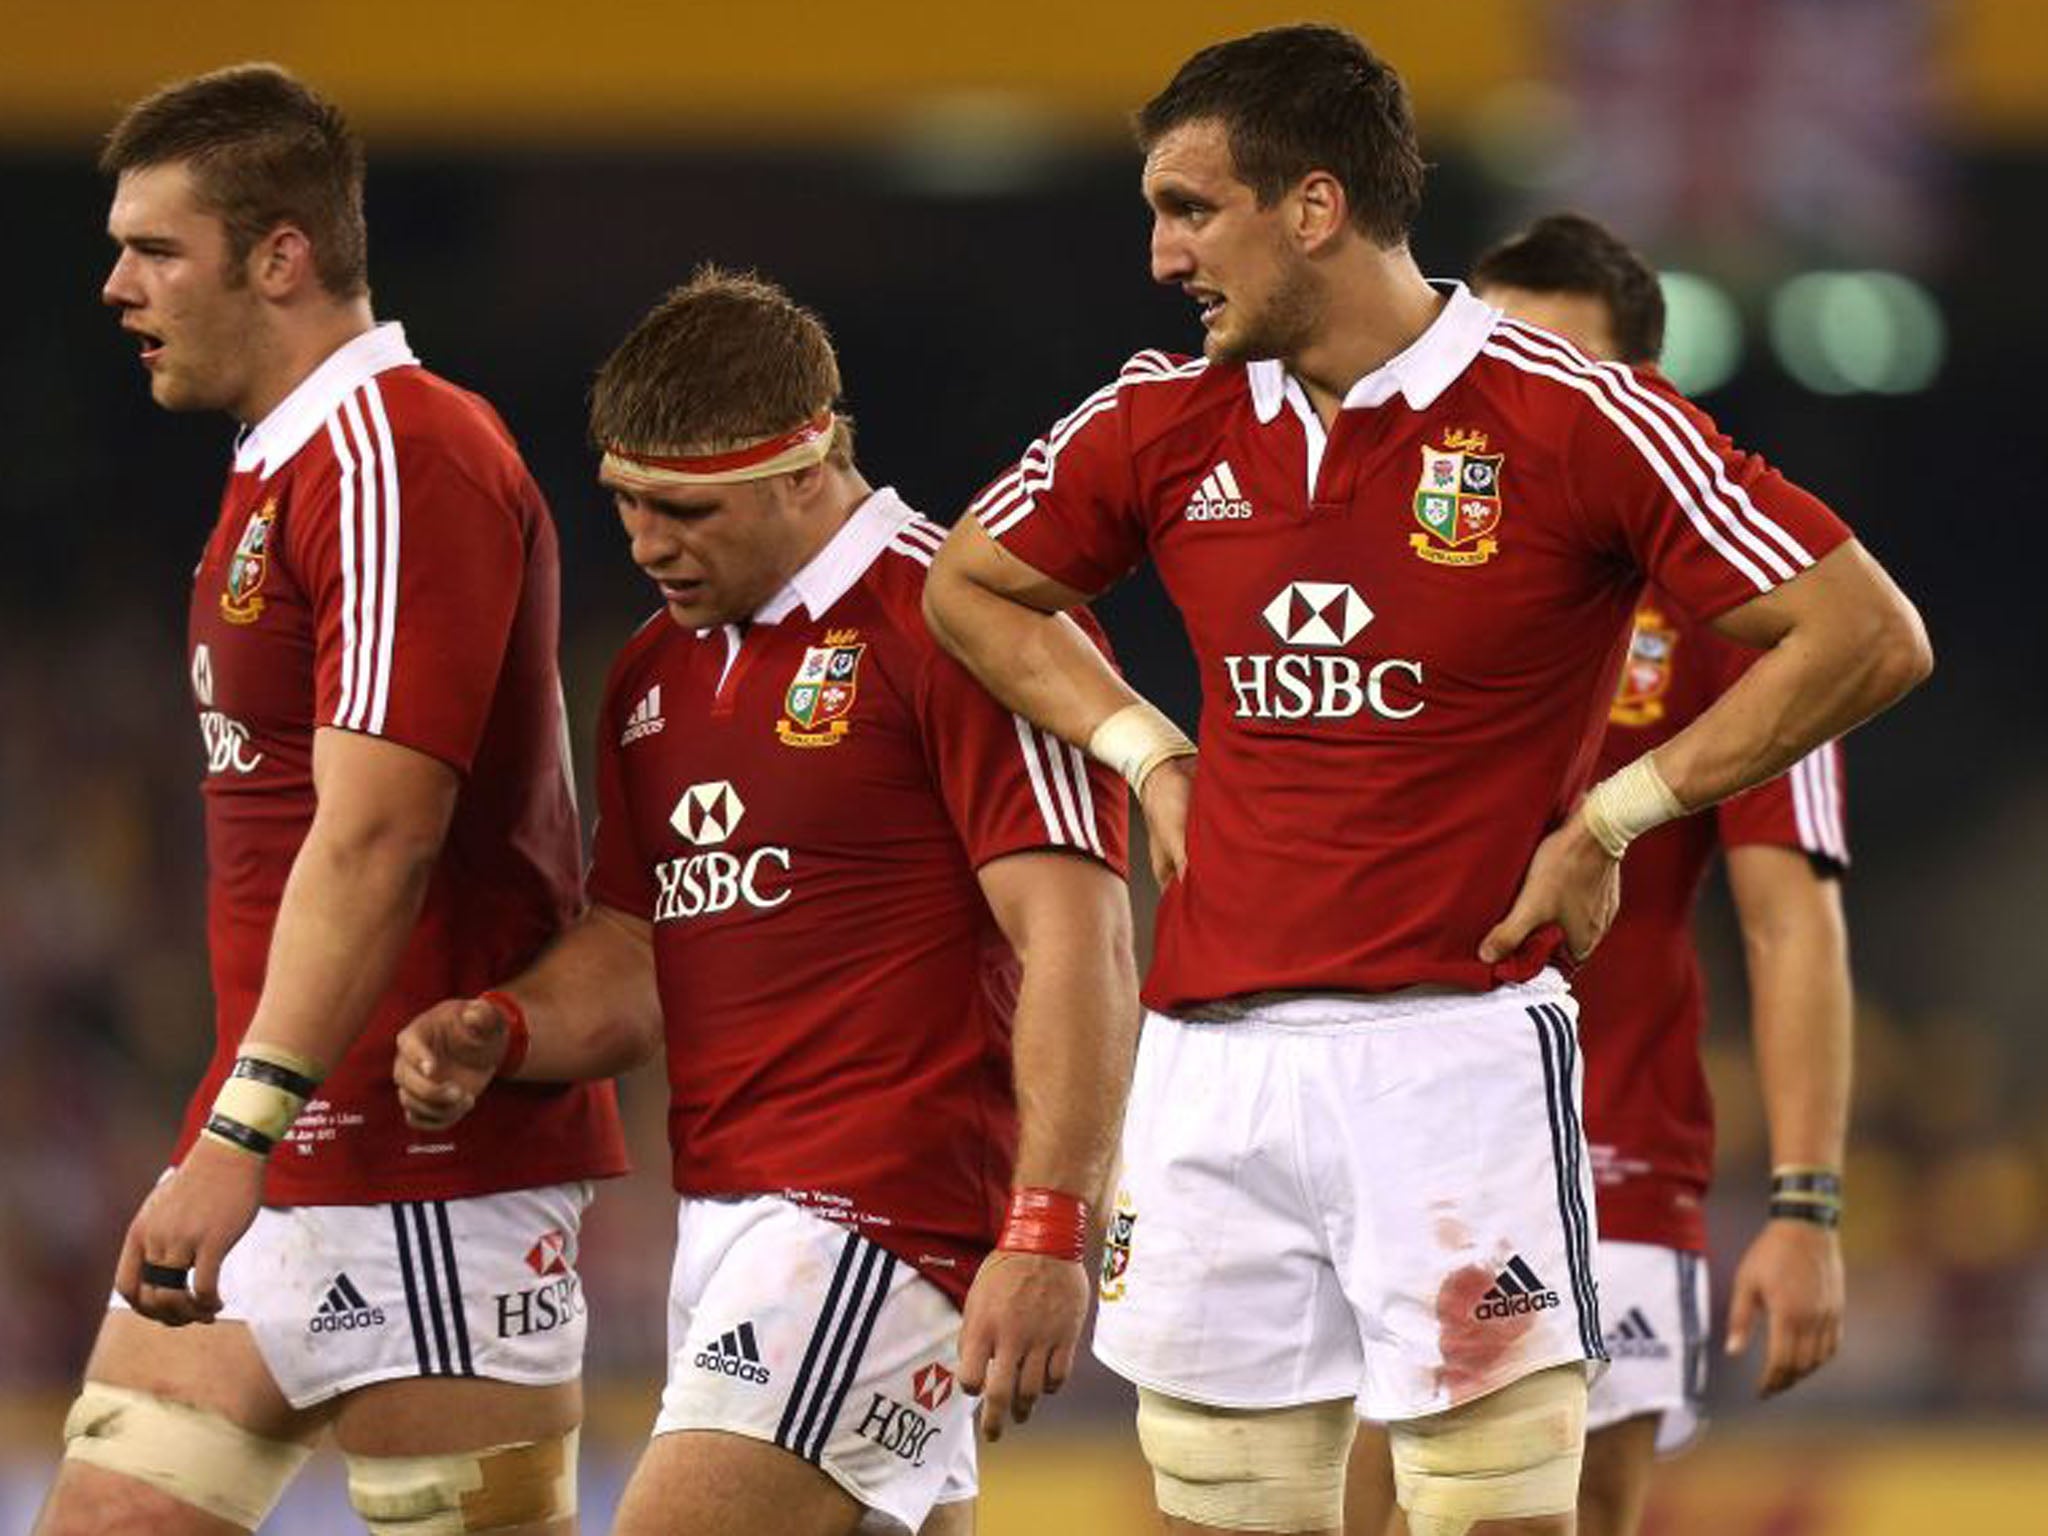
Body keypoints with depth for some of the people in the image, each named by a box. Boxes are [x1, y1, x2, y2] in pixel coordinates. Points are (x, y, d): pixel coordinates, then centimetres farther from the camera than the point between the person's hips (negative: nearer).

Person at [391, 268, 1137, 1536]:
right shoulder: (656, 672, 18)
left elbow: (1079, 943, -16)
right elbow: (634, 949, 24)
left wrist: (1046, 1232, -24)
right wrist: (495, 1033, 2)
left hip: (881, 1223, -9)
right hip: (725, 1223, 9)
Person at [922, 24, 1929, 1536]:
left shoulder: (1575, 418, -7)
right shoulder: (1165, 422, 9)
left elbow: (1869, 637, -6)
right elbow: (972, 586, 27)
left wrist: (1610, 818, -6)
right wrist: (1148, 755, 13)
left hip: (1457, 1050, -5)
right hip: (1211, 1057, 5)